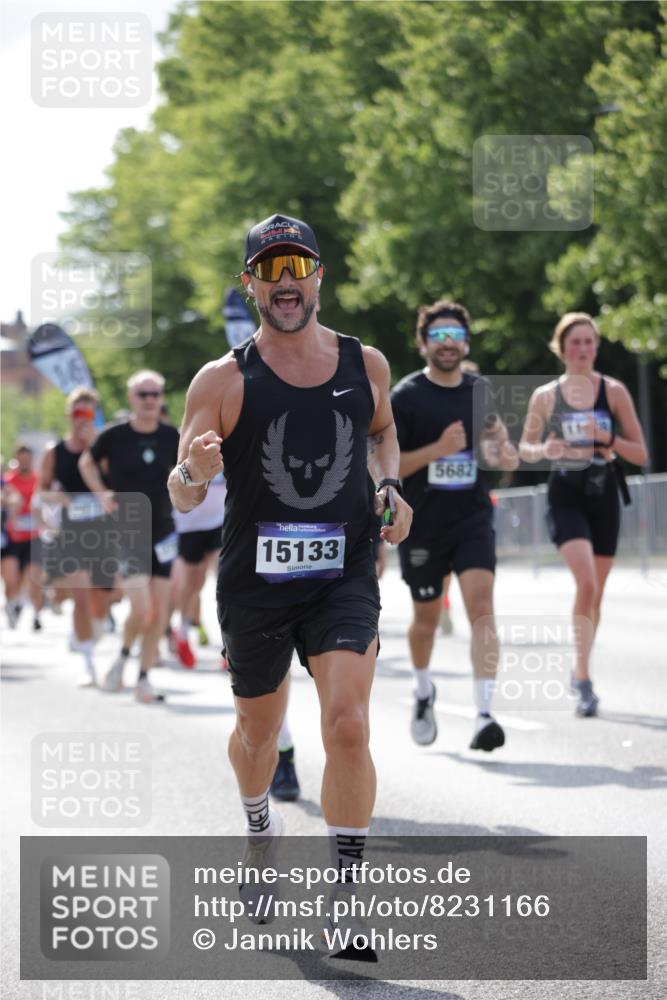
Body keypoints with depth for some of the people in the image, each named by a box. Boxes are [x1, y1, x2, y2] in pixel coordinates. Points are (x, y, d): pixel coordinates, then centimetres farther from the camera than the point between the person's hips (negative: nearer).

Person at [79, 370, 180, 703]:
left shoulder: (171, 437, 2)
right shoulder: (115, 436, -6)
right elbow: (87, 462, 11)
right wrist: (102, 493, -1)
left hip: (162, 531, 4)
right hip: (127, 533, -4)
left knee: (159, 614, 3)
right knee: (142, 610, -16)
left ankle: (143, 679, 15)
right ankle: (123, 656, 13)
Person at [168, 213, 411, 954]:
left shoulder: (365, 364, 2)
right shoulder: (224, 380, -7)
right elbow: (182, 498, -6)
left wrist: (389, 487, 5)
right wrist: (194, 471, -29)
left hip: (344, 579, 0)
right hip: (254, 581, 0)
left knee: (348, 727, -17)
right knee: (257, 732, 16)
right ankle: (260, 832, 49)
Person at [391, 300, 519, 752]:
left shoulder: (479, 389, 5)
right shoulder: (406, 397, -8)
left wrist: (502, 454, 2)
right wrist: (438, 449, -22)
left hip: (473, 519, 2)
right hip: (423, 525, -2)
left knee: (481, 604, -17)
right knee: (426, 617, 12)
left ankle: (484, 715, -23)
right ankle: (424, 691, 43)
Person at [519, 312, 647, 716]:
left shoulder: (614, 391, 1)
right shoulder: (545, 396, 2)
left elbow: (641, 454, 2)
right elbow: (526, 448, 12)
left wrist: (609, 440, -17)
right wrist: (543, 449, -10)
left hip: (604, 495, 2)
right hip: (565, 496, -2)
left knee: (595, 593, 10)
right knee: (586, 583, -21)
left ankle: (581, 672, 30)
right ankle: (584, 676, -17)